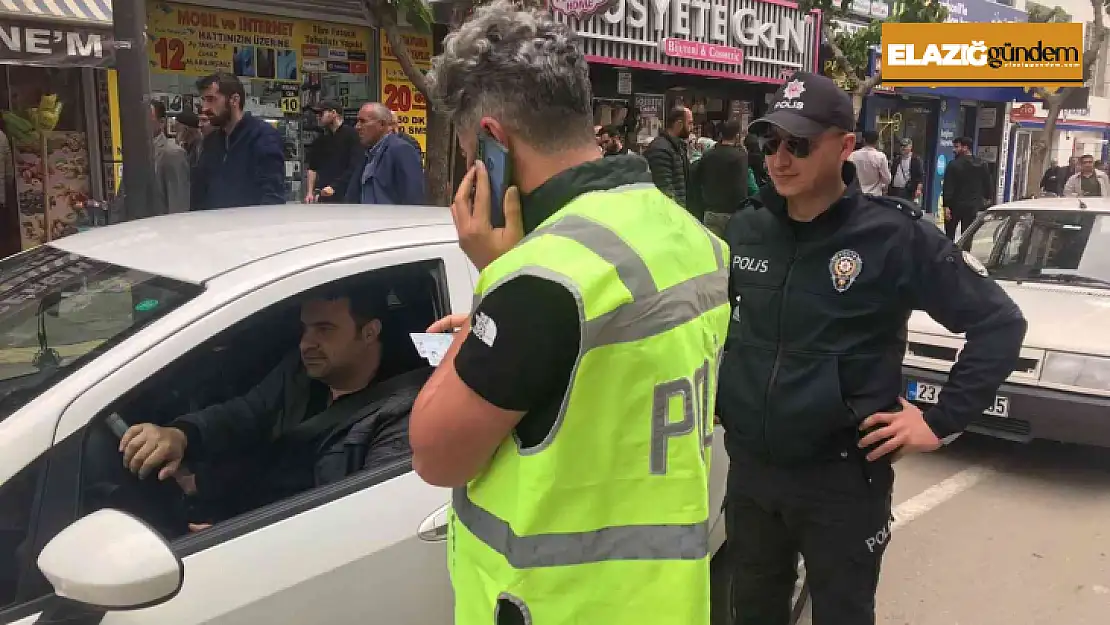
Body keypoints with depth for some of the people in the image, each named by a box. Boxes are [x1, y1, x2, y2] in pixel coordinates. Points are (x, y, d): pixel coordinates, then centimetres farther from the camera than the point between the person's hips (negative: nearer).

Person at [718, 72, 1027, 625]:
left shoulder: (897, 235, -12)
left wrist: (941, 422, -11)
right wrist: (712, 391, 10)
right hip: (749, 466, 4)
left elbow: (1000, 323, -8)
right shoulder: (744, 229, 1)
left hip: (842, 476, -4)